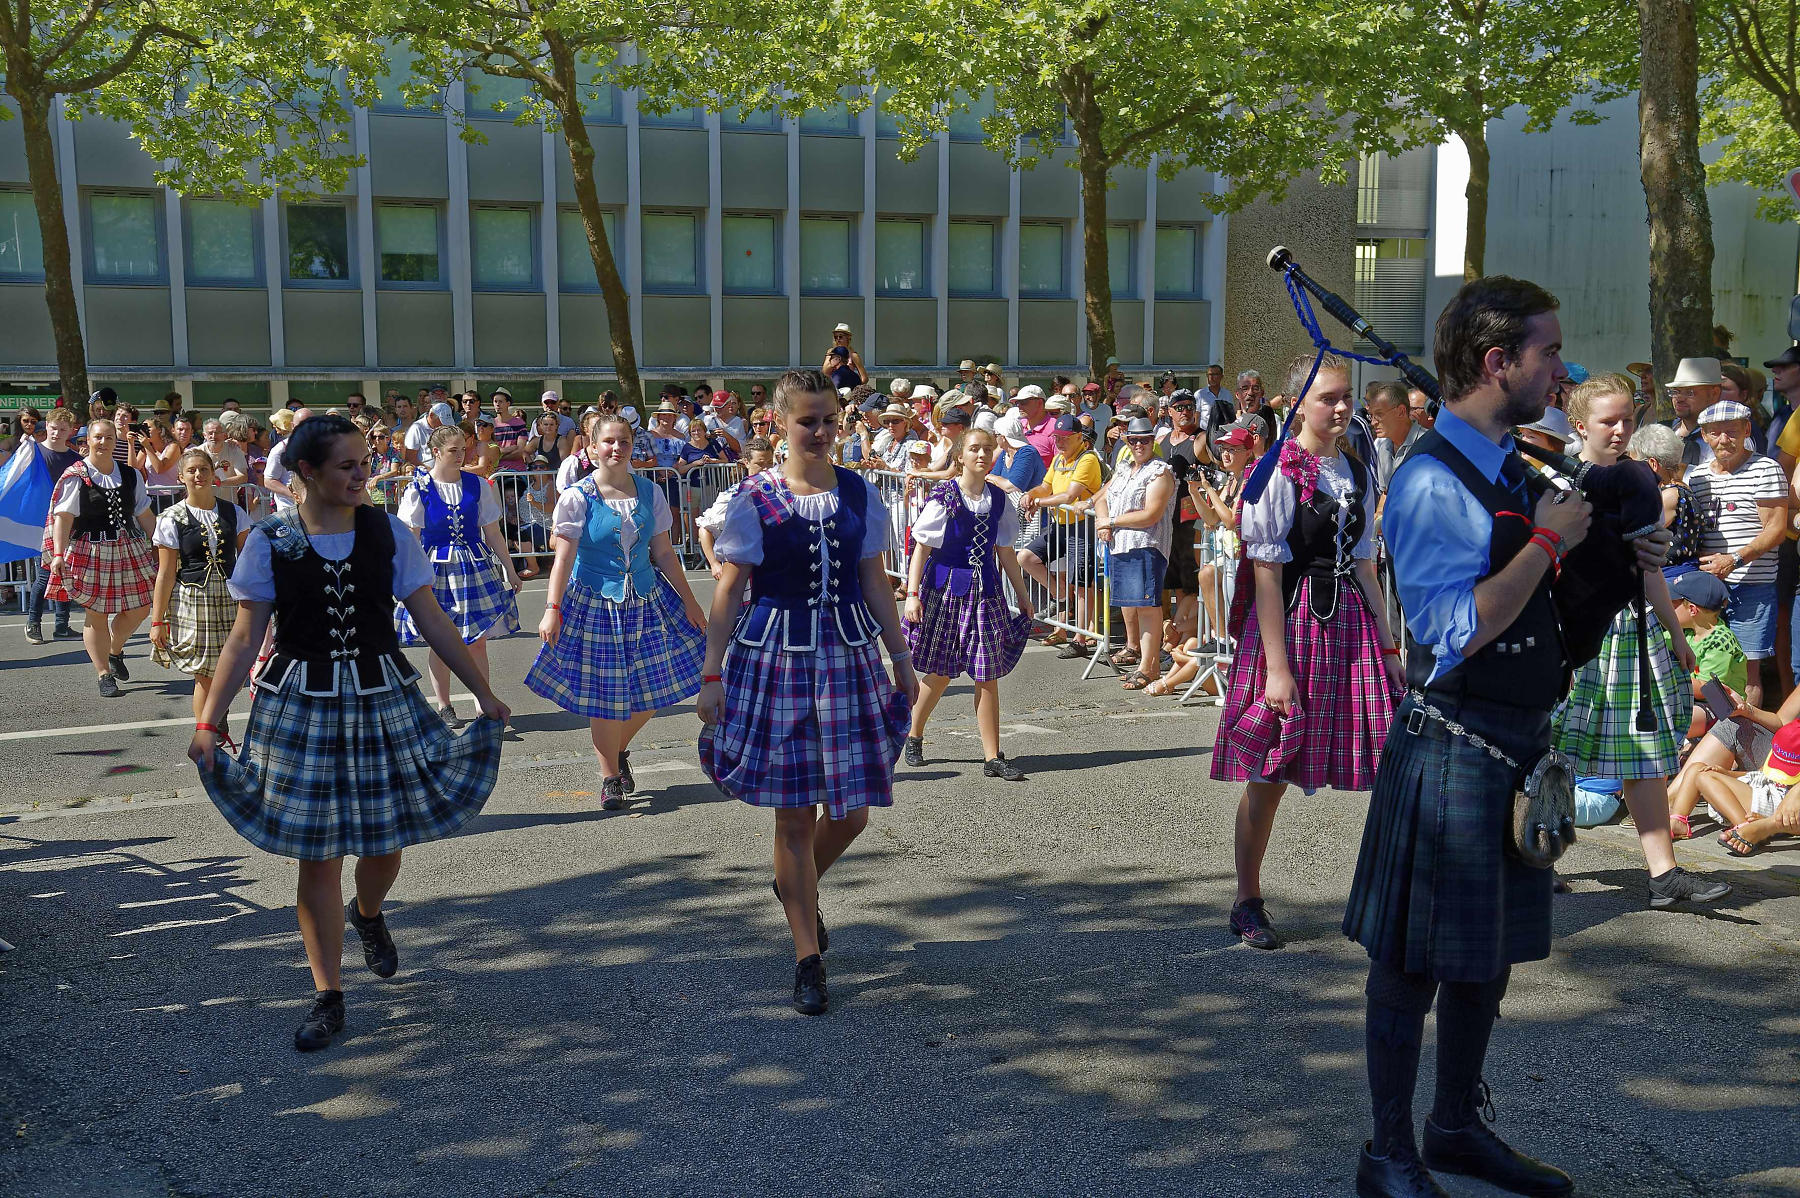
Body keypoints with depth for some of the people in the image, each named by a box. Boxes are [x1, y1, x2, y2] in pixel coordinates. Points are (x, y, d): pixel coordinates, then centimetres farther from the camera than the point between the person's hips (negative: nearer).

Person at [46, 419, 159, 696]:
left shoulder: (130, 475, 9)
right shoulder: (76, 476, -6)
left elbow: (145, 515, 14)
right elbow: (63, 517, -10)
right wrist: (58, 554, -19)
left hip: (128, 549, 5)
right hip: (91, 552, -5)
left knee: (139, 607, 6)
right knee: (96, 614, -1)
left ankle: (114, 650, 34)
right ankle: (104, 674, 11)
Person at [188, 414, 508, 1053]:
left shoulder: (388, 533, -2)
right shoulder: (270, 542, -4)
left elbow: (433, 622, 2)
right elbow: (243, 640, -1)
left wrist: (484, 692, 3)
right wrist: (209, 721, -5)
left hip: (382, 699, 2)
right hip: (301, 706, -1)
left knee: (385, 837, 8)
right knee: (317, 854, 2)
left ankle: (367, 914, 45)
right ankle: (328, 997, 16)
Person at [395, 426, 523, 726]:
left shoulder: (478, 485, 2)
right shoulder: (419, 489, -5)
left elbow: (493, 534, 7)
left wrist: (511, 572, 8)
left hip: (475, 566, 2)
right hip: (436, 570, -1)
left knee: (477, 642, 1)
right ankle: (444, 706, 20)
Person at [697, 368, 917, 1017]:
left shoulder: (858, 494, 5)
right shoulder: (755, 499, -4)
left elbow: (875, 585, 10)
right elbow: (729, 593, -2)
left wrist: (902, 661, 10)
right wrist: (712, 676, -6)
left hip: (848, 657, 3)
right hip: (774, 659, -3)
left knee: (852, 812, 6)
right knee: (794, 814, 1)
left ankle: (796, 888, 39)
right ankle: (808, 958, 15)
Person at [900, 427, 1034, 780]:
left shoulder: (998, 499, 6)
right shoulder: (945, 497, -7)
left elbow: (1005, 552, 14)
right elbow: (921, 547, -7)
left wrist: (1022, 595, 15)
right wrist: (912, 594, -13)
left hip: (985, 591, 4)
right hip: (945, 589, -4)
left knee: (988, 674, 0)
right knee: (941, 672, 5)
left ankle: (992, 757, 5)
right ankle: (913, 736, 30)